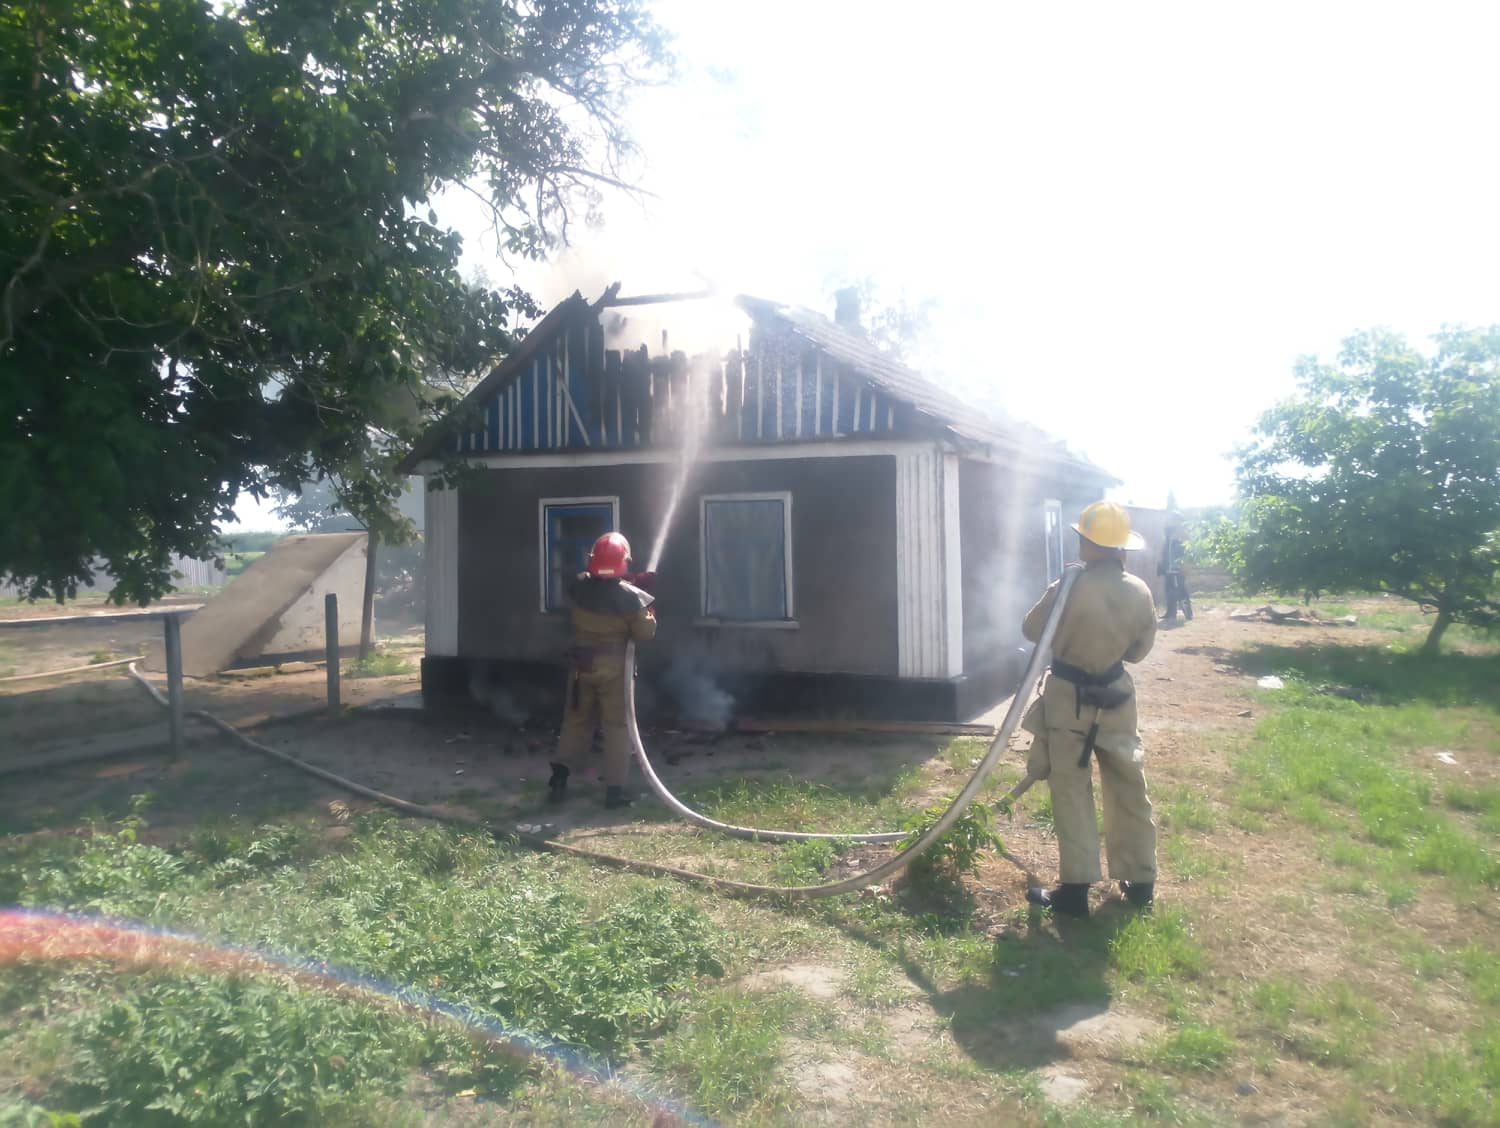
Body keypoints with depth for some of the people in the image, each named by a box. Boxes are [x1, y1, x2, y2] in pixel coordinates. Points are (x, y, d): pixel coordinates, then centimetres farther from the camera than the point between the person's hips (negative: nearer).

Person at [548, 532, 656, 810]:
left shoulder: (577, 588, -6)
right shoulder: (629, 596, -17)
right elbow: (645, 633, -11)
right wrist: (649, 612, 9)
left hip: (581, 665, 3)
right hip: (614, 667, -3)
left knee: (576, 721, 17)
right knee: (617, 727, 5)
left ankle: (559, 778, 11)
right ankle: (614, 789, 3)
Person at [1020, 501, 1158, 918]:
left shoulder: (1069, 588, -21)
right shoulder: (1140, 592, -6)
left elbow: (1031, 630, -6)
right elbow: (1139, 649, 6)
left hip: (1069, 699, -4)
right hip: (1116, 697, 5)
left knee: (1072, 794, 4)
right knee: (1128, 790, 16)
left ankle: (1075, 888, 7)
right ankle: (1140, 880, 26)